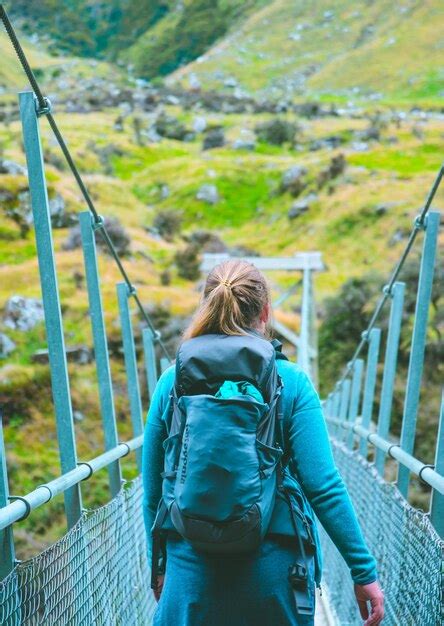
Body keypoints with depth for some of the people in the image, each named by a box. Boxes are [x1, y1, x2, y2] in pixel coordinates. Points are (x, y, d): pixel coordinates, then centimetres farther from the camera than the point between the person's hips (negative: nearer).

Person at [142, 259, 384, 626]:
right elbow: (323, 487, -13)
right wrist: (364, 571, -6)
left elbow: (153, 491, 4)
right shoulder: (290, 382, -7)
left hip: (193, 568, 1)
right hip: (275, 568, -1)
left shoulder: (172, 382, -1)